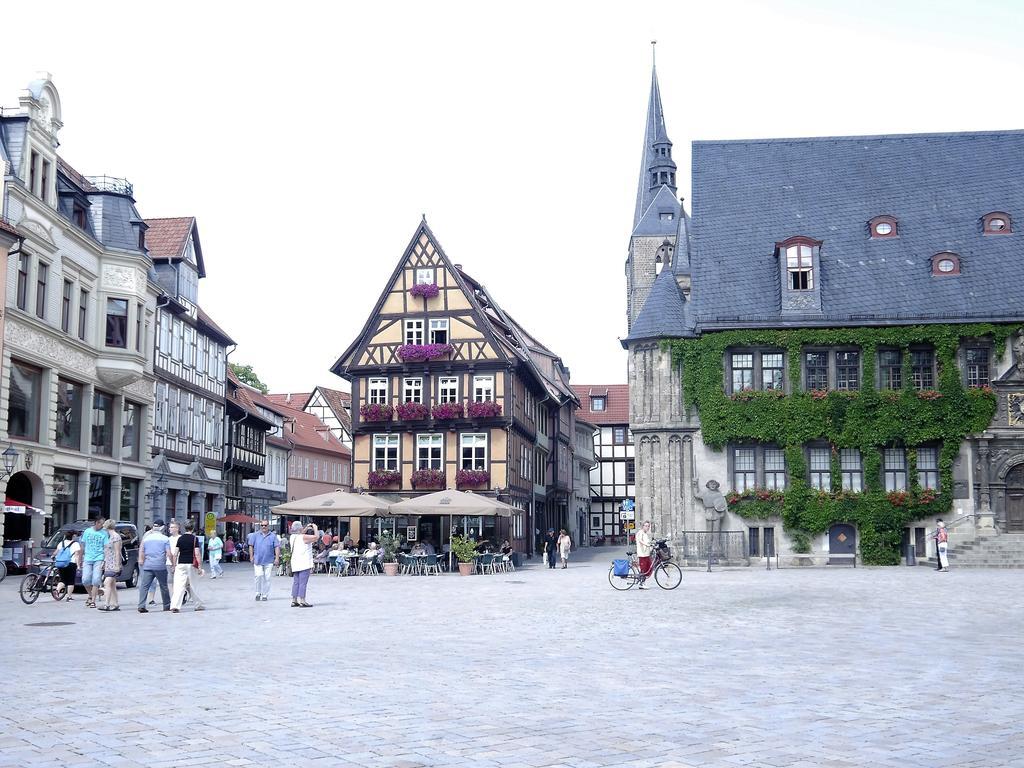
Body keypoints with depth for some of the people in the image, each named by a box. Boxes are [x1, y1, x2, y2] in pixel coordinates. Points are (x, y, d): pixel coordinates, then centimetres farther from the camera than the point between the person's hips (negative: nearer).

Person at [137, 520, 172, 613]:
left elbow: (141, 552, 11)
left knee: (144, 586, -1)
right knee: (163, 586, 9)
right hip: (160, 566, -2)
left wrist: (142, 562, 22)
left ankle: (141, 606, -12)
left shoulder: (147, 538, 10)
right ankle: (167, 606, 18)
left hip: (148, 566, 2)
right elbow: (169, 554, -6)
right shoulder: (165, 539, -1)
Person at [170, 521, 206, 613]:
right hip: (191, 564, -2)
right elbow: (197, 553, -8)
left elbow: (175, 554, 3)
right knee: (192, 586, 12)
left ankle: (175, 606, -18)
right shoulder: (194, 538, -4)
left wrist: (174, 565, 12)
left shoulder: (180, 538, 5)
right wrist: (199, 566, -4)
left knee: (179, 585, -5)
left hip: (180, 564, 2)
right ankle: (199, 605, 21)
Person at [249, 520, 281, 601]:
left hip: (269, 561, 0)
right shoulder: (255, 535, 7)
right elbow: (251, 546, 9)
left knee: (267, 578, 1)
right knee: (259, 576, -12)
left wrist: (277, 558, -7)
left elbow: (277, 547, 1)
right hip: (258, 560, 0)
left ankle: (265, 595, 11)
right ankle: (258, 593, 6)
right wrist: (251, 557, 1)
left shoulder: (273, 536, 5)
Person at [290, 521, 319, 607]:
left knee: (296, 582, 11)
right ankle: (302, 601, -9)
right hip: (304, 564, -8)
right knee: (303, 583, -7)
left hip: (295, 564, 8)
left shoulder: (292, 537, 9)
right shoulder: (304, 537, -14)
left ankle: (294, 601, 12)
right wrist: (315, 528, 3)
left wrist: (307, 528, 24)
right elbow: (316, 536, -12)